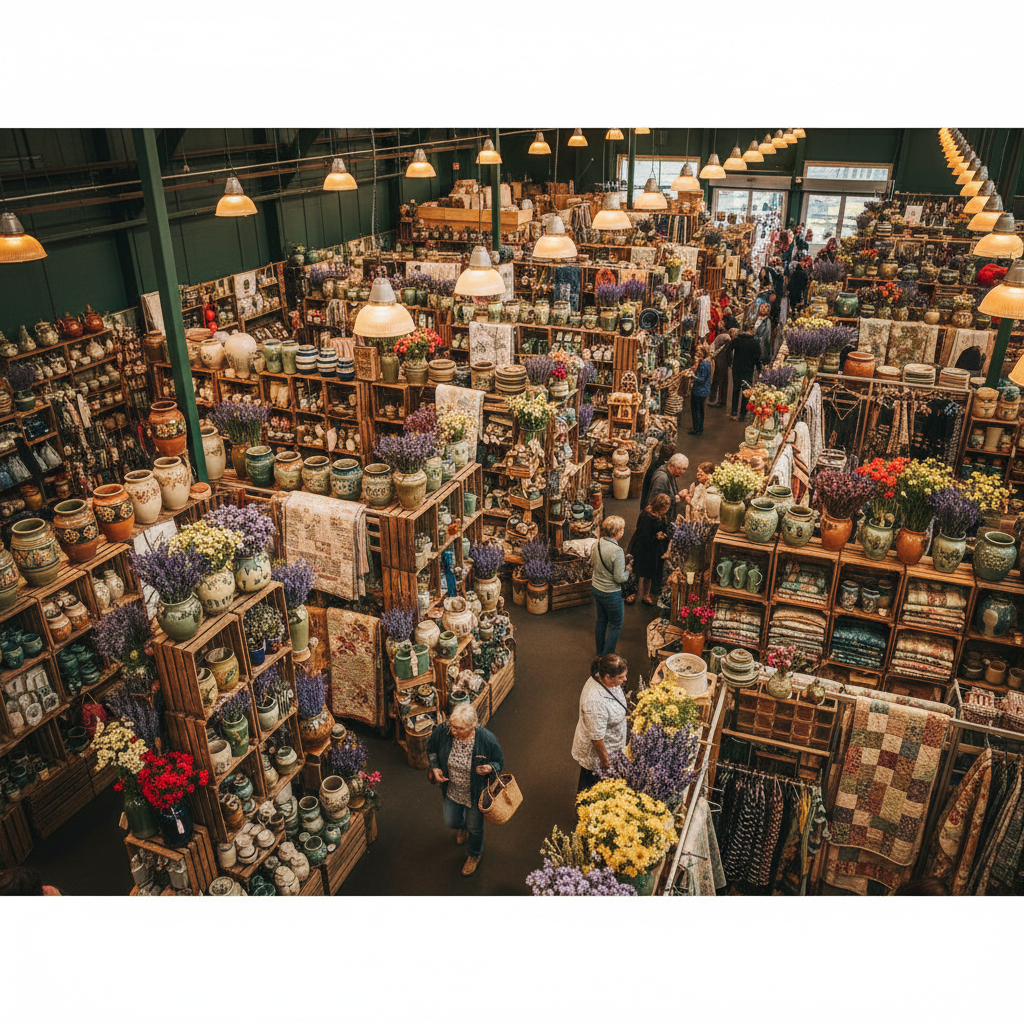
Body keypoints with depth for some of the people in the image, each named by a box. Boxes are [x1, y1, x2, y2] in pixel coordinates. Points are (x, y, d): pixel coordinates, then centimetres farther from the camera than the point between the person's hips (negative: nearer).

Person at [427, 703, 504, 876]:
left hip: (475, 793, -3)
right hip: (451, 789, 3)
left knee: (474, 828, 20)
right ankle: (462, 825, 65)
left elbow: (499, 762, -13)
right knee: (451, 822, 25)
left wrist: (490, 768, -34)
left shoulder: (487, 740, -33)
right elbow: (431, 749, -3)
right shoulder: (442, 731, -28)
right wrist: (435, 767, -18)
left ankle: (475, 854, 54)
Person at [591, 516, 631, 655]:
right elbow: (619, 578, -24)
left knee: (601, 621, 24)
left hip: (596, 589, 8)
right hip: (611, 594, -7)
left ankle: (600, 653, 38)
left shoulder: (597, 544, -5)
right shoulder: (617, 551, -28)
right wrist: (627, 569, -6)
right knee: (615, 626, 11)